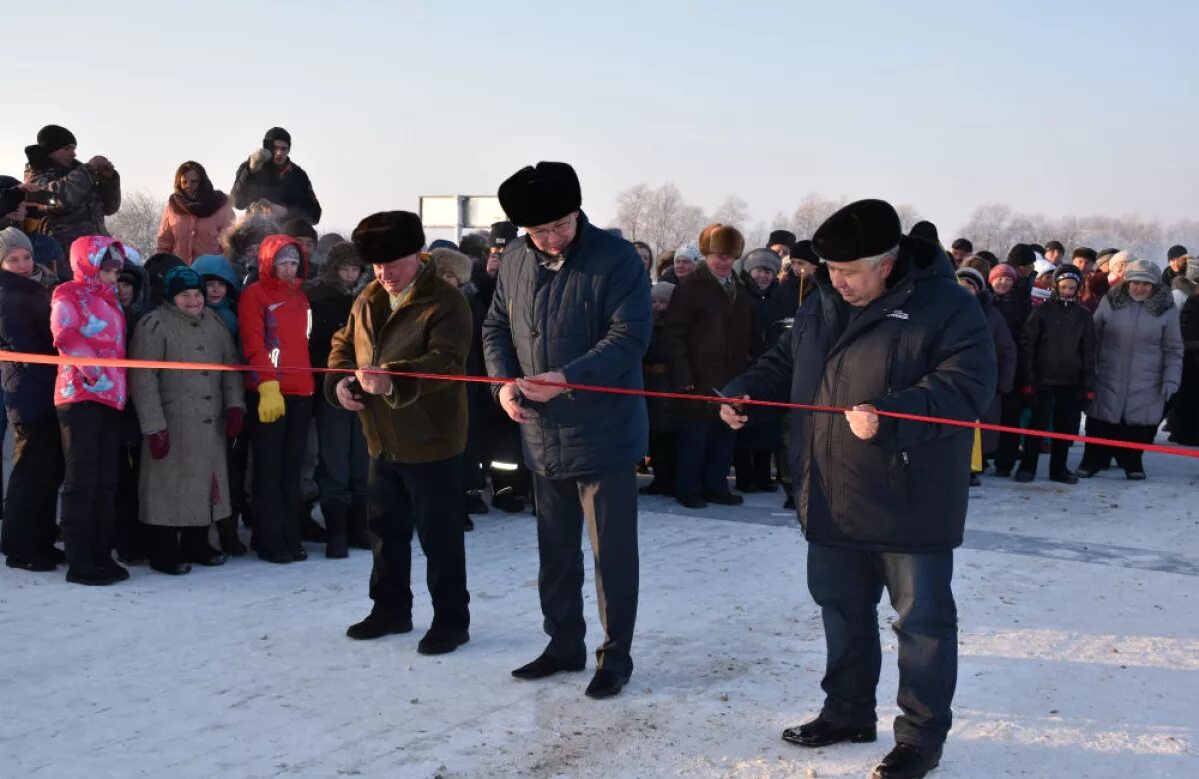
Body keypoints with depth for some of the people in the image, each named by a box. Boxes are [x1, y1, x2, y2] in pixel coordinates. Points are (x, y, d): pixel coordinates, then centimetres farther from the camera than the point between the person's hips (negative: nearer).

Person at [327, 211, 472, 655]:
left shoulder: (446, 302, -16)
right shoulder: (368, 301, 9)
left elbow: (446, 361, -28)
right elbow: (343, 344, 17)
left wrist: (393, 380, -43)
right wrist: (339, 382, -6)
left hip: (431, 442, -7)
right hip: (382, 440, 8)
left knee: (440, 537, 1)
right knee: (387, 530, 18)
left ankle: (451, 620, 14)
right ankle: (390, 609, 33)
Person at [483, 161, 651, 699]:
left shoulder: (616, 259, -14)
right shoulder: (516, 261, 3)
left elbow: (630, 337, -20)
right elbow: (496, 327, 11)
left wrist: (567, 379, -29)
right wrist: (504, 382, -7)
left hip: (603, 433, -6)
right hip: (542, 435, 6)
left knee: (612, 552, 4)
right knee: (555, 549, 17)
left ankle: (615, 656, 18)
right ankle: (564, 645, 33)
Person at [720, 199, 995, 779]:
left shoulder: (946, 309, -14)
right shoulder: (821, 308, 8)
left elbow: (965, 386, -24)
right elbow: (783, 365, 19)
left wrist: (889, 416, -35)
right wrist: (744, 392, -1)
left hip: (910, 506, -6)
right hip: (834, 503, 7)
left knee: (921, 620, 5)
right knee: (842, 610, 18)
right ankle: (848, 713, 35)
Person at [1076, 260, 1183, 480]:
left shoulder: (1166, 309, -1)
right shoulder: (1111, 302, 1)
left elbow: (1174, 350, 2)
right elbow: (1094, 337, 6)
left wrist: (1170, 380, -5)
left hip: (1146, 384, -1)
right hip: (1108, 379, 1)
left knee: (1139, 424, 4)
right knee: (1101, 421, 5)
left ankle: (1132, 463, 22)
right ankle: (1092, 461, 19)